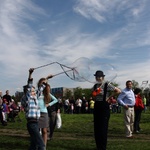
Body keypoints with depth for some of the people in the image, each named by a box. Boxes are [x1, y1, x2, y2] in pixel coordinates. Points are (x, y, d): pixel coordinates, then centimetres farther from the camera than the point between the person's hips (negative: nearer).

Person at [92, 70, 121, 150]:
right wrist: (95, 93, -1)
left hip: (104, 107, -6)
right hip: (96, 106, 7)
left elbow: (118, 91, -8)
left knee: (103, 128, -4)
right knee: (96, 128, 9)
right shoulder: (95, 86, 9)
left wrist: (109, 96, -7)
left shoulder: (107, 85, -9)